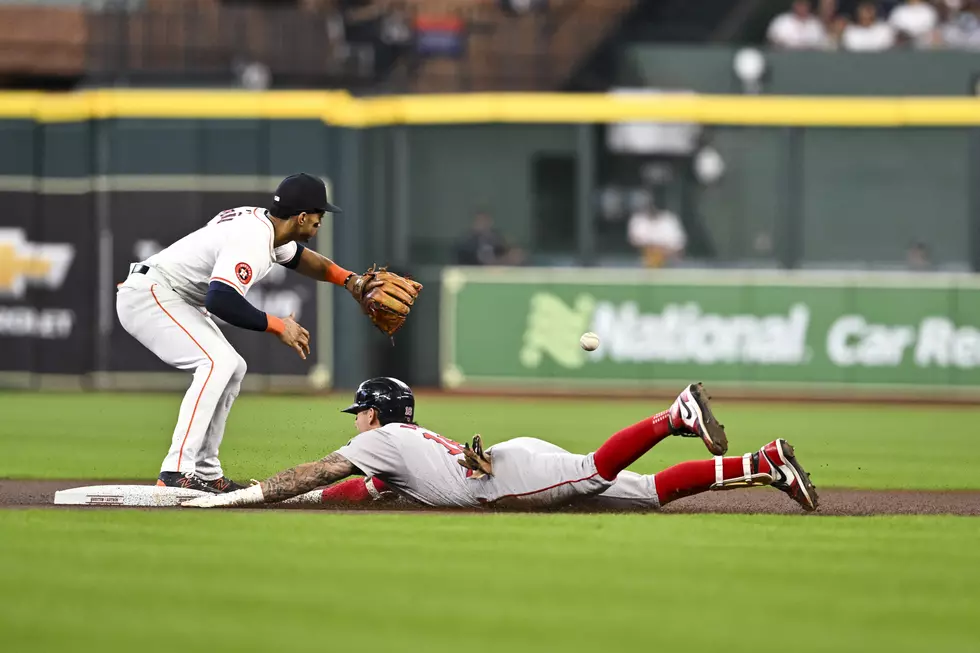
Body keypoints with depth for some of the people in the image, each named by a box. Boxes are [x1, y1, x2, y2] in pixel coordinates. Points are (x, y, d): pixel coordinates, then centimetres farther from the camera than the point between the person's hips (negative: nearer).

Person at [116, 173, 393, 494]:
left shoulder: (266, 224, 6)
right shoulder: (250, 240, -26)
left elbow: (300, 257, 27)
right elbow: (220, 300, -37)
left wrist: (351, 280, 13)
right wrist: (277, 326, -28)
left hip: (173, 300, 11)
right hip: (147, 295, -11)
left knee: (232, 368, 13)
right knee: (217, 362, -24)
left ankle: (205, 473, 15)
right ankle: (176, 472, -29)